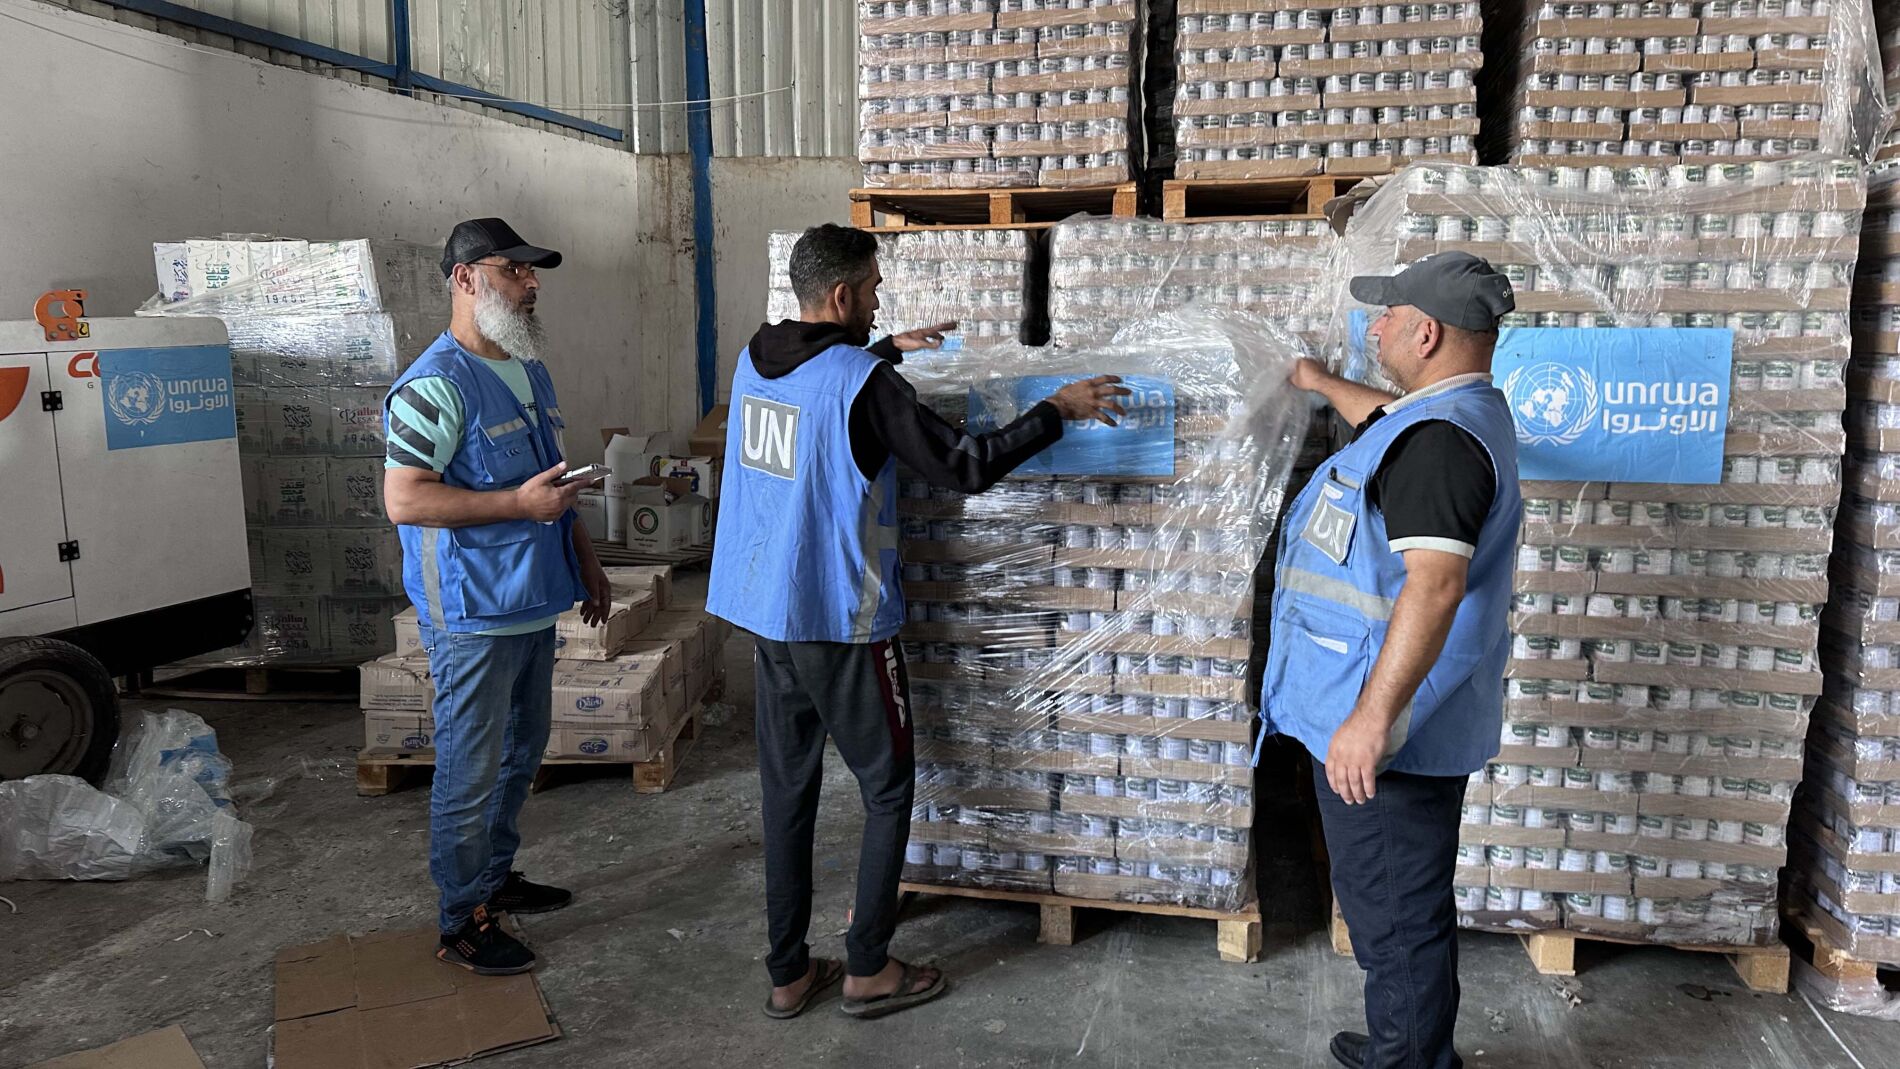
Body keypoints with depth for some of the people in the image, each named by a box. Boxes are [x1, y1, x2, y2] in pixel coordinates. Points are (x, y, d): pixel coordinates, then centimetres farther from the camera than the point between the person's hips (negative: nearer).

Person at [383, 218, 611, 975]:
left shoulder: (528, 370, 12)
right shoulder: (436, 385, -18)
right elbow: (403, 499, -23)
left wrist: (586, 560, 19)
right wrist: (518, 503, -26)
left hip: (532, 602, 9)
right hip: (472, 614, -9)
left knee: (521, 751, 20)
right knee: (471, 770, 2)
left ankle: (494, 875, 38)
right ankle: (462, 925, 17)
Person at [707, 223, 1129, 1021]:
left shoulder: (755, 359, 5)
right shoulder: (863, 384, -17)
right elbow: (965, 468, -15)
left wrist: (886, 351, 29)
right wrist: (1058, 411, -6)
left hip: (766, 613, 7)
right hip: (840, 623, -7)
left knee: (788, 791, 14)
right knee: (888, 790, 10)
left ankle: (789, 974, 23)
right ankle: (867, 968, 18)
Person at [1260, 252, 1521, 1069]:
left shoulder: (1440, 436, -23)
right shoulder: (1455, 413, 12)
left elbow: (1434, 585, -33)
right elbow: (1386, 422, 36)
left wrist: (1372, 717, -34)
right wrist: (1320, 382, 51)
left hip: (1387, 732, -11)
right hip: (1420, 721, 11)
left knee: (1396, 914, 3)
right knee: (1404, 907, 23)